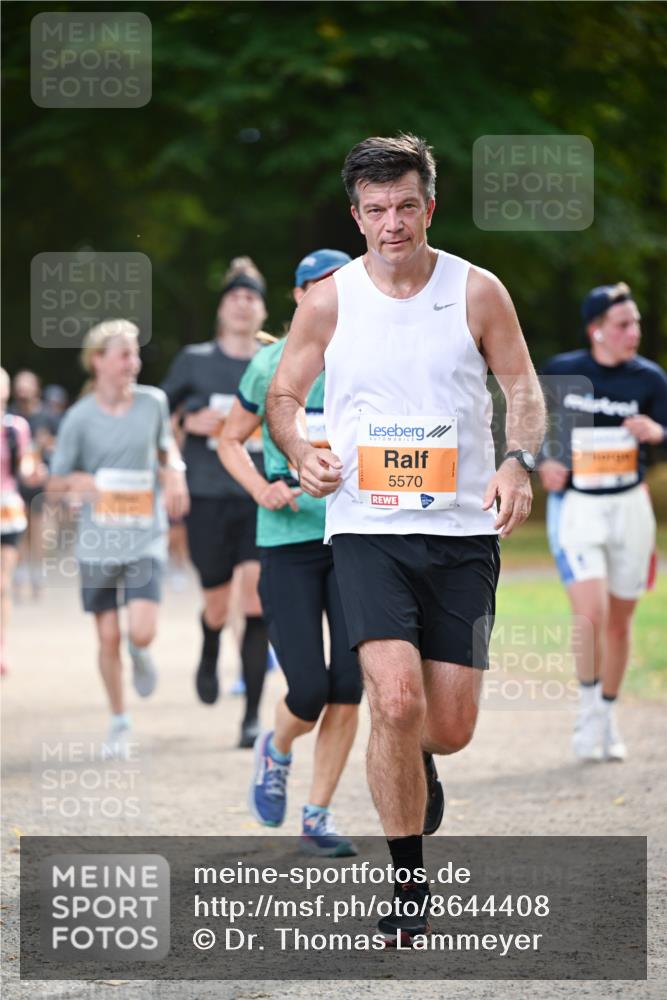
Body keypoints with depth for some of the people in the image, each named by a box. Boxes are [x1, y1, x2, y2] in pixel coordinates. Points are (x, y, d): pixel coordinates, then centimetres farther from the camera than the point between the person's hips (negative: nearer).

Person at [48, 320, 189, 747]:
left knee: (142, 632, -14)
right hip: (98, 541, 0)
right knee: (108, 637, 4)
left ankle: (140, 654, 24)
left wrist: (174, 473, 0)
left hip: (146, 539, 0)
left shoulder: (153, 402, 0)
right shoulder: (80, 418, -5)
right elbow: (55, 482, 2)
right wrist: (78, 482, -20)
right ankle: (119, 721, 23)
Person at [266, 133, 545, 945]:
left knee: (449, 727, 2)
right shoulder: (327, 301, 0)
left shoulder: (477, 292, 1)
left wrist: (519, 459, -12)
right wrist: (300, 453, -11)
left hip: (463, 531, 1)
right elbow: (283, 394, 10)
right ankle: (408, 885, -3)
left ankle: (413, 765, 43)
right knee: (397, 701, -18)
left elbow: (523, 388, 8)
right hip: (367, 527, -1)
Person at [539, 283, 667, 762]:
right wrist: (543, 460, -4)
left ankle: (608, 715, 26)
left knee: (619, 620, 9)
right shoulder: (561, 373, -6)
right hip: (576, 505, -2)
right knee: (591, 616, -17)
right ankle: (589, 708, 3)